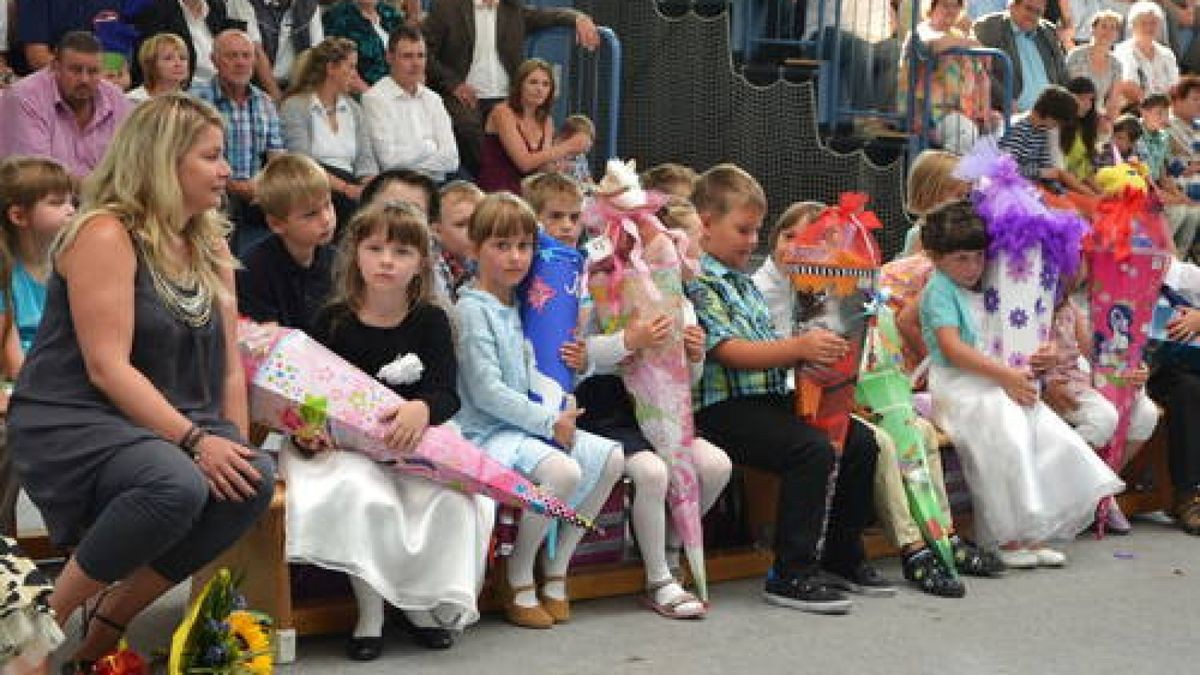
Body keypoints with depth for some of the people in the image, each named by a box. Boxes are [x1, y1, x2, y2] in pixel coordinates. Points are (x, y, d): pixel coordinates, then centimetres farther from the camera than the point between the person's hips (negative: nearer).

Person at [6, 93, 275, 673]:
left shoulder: (210, 249, 11)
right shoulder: (105, 236, -13)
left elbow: (229, 366, 10)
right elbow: (107, 367, -21)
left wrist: (234, 447, -4)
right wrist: (196, 440, -26)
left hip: (162, 426, 8)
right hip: (70, 423, -7)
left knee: (256, 481, -21)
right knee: (176, 485, -36)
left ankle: (109, 622, -5)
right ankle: (47, 619, -12)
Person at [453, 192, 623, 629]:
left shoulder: (516, 306, 15)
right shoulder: (472, 309, -12)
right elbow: (486, 391, -18)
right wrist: (548, 422, -16)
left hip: (525, 425, 9)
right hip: (485, 432, -9)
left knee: (611, 457, -1)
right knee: (565, 471, -30)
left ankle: (556, 570, 6)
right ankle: (518, 581, -10)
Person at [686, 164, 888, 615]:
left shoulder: (744, 281, 23)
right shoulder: (696, 281, -8)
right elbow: (729, 351, -18)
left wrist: (813, 353, 12)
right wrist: (798, 348, -24)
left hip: (769, 398, 9)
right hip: (722, 407, -9)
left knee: (860, 441, 1)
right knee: (812, 450, -27)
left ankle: (841, 557, 14)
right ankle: (791, 575, -20)